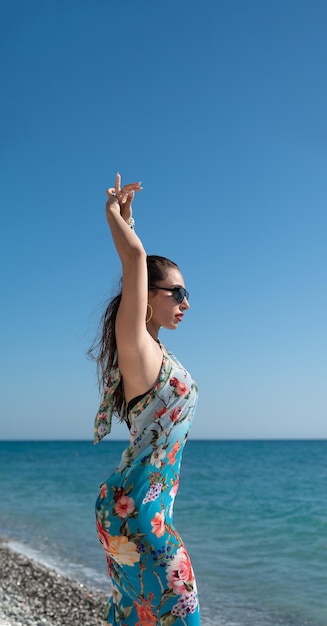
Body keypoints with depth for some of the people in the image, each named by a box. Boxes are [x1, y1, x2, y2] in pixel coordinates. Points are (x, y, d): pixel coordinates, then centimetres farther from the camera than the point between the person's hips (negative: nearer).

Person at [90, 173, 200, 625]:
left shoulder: (151, 348, 10)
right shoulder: (136, 344, -13)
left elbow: (136, 262, 23)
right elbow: (136, 259, -21)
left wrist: (125, 219, 24)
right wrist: (115, 214, -5)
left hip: (132, 506, 9)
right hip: (138, 508, -9)